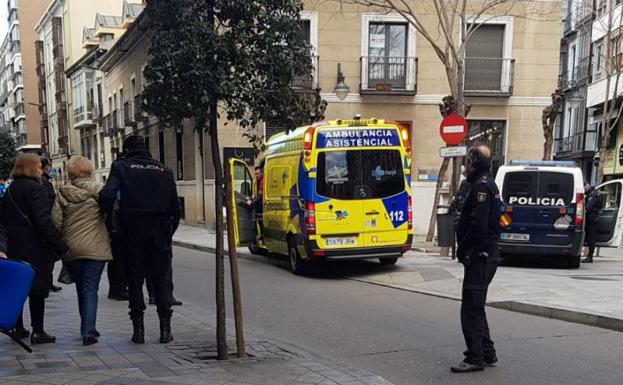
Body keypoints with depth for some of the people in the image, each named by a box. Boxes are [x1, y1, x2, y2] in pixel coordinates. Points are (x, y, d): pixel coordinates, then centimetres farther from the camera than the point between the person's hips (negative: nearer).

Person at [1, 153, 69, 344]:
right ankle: (38, 332, 2)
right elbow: (44, 220, -21)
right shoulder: (35, 188, -14)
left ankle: (18, 327, 22)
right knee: (37, 288, -1)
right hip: (35, 246, -8)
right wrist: (59, 245, -20)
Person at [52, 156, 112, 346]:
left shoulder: (62, 193, 1)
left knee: (81, 289, 17)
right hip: (95, 248, -3)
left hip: (71, 249, 3)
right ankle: (88, 332, -5)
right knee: (91, 290, 1)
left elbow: (56, 221, -2)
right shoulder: (97, 190, -5)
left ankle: (87, 329, 26)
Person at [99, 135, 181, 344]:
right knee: (160, 278, 9)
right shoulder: (163, 170, 8)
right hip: (159, 231, 2)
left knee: (135, 279, 7)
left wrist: (108, 215, -1)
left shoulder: (121, 166, -1)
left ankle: (138, 329, 9)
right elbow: (175, 207, 7)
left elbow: (106, 195, -17)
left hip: (133, 230, -2)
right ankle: (165, 328, 8)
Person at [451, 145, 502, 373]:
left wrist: (462, 249, -13)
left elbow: (478, 225, -24)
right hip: (487, 254, 11)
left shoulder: (481, 186, -15)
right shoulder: (488, 183, 17)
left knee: (471, 309, -6)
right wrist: (465, 248, 14)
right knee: (476, 307, 18)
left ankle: (475, 358, -1)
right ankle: (487, 353, 26)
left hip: (479, 256, -11)